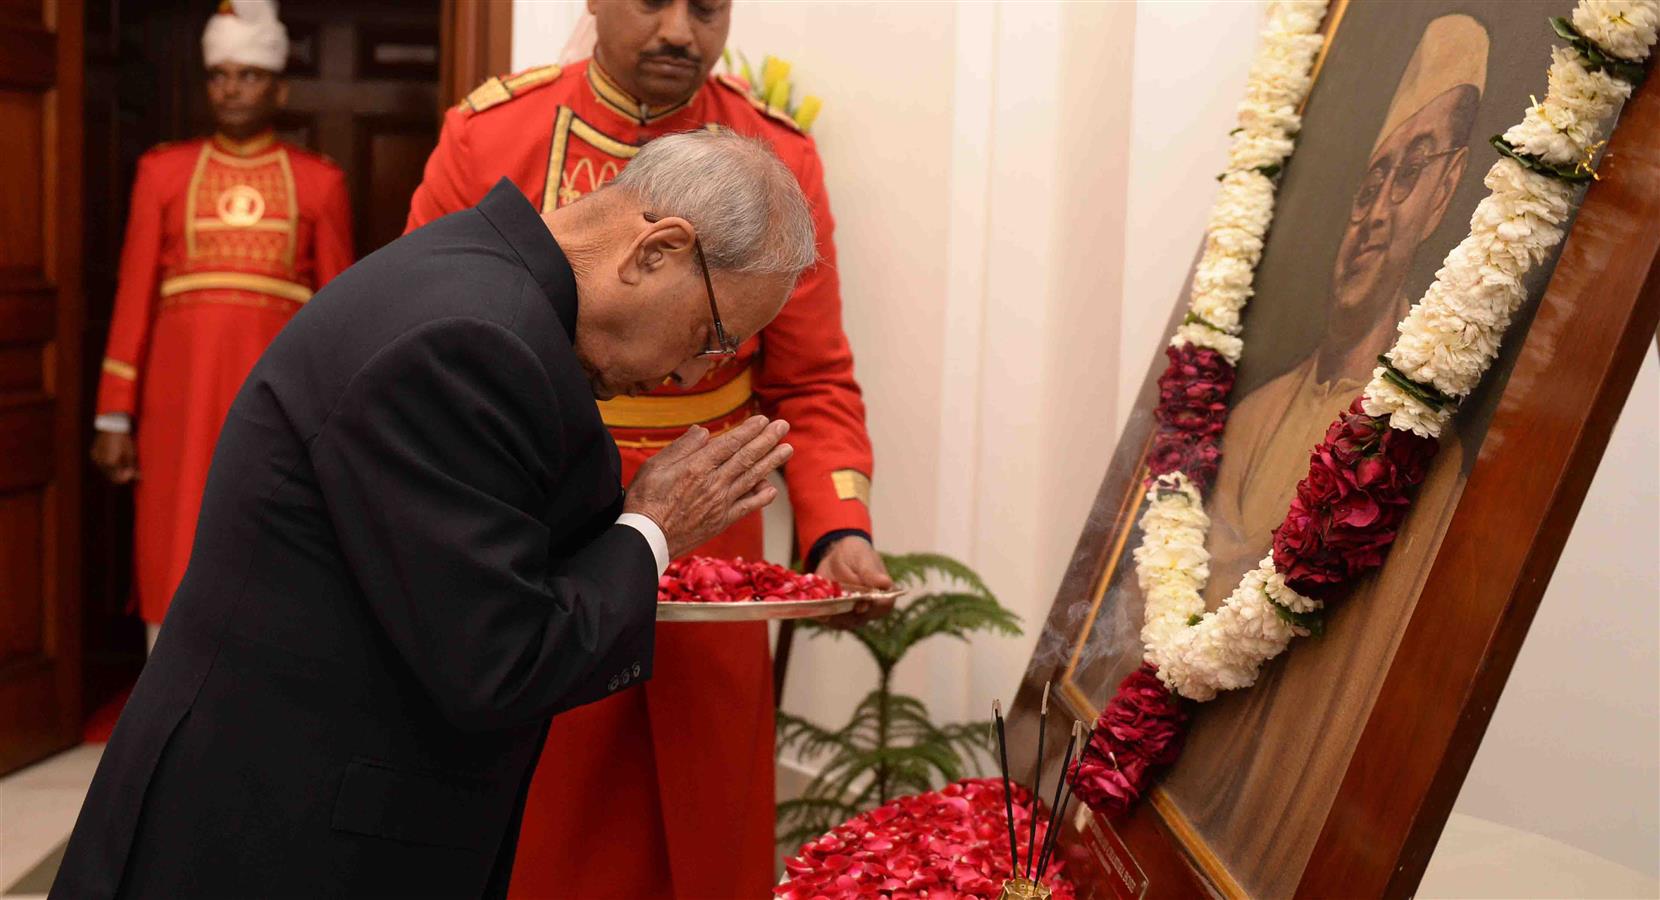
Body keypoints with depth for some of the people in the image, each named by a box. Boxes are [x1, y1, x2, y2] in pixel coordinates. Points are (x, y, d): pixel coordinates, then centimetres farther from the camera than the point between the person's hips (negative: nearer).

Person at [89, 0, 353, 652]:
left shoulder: (319, 181, 5)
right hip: (182, 398, 1)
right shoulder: (163, 171, 6)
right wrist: (115, 416, 1)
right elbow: (133, 299, 5)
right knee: (175, 566, 2)